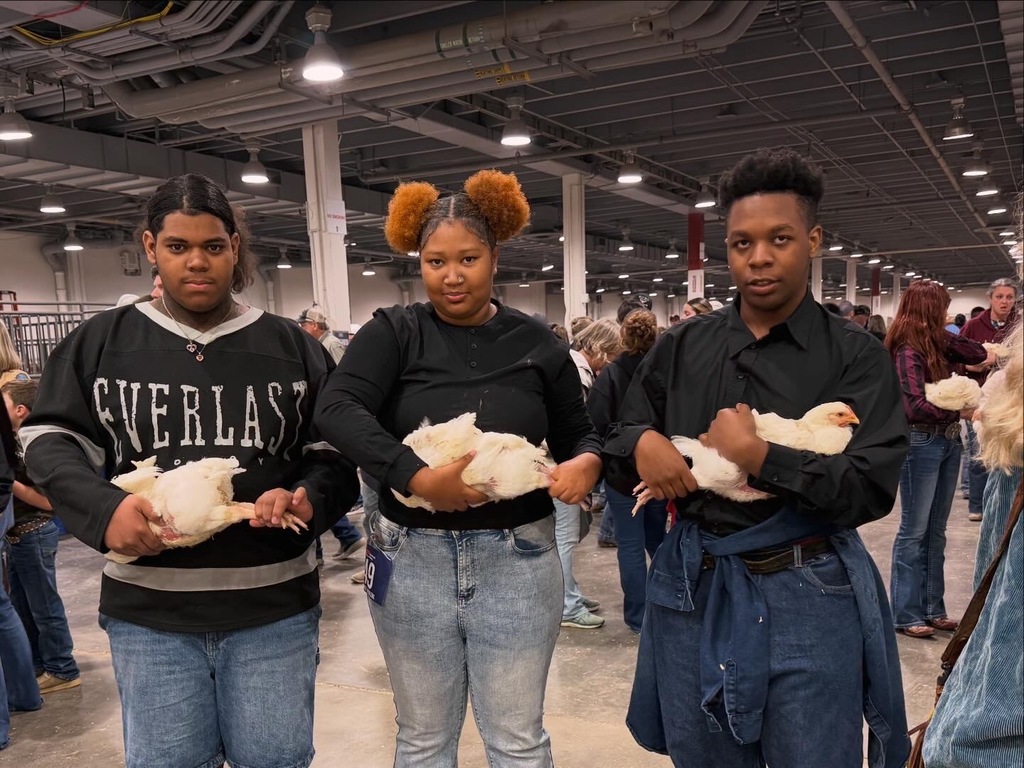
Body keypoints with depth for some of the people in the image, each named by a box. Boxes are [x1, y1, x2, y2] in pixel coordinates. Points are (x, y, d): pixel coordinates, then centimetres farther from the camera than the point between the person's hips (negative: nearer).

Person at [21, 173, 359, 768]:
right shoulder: (100, 342, 5)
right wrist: (103, 508, -15)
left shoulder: (291, 346, 5)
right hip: (149, 608, 0)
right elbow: (50, 440, 4)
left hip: (275, 606, 0)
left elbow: (334, 450, 6)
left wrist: (309, 498, -16)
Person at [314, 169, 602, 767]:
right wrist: (418, 477, -30)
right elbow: (336, 410, -19)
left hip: (517, 560, 1)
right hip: (413, 560, 0)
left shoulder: (536, 343, 1)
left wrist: (587, 463, -15)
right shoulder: (394, 333, -3)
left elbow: (581, 435, 9)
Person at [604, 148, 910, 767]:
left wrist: (756, 455, -20)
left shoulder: (856, 356, -5)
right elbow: (615, 450, 8)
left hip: (807, 599, -3)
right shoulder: (681, 348, 4)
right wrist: (641, 445, -14)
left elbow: (872, 488, -14)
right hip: (693, 591, 3)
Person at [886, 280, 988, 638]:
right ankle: (905, 615, 9)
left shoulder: (937, 345, 9)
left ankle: (932, 607, 24)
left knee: (936, 531, 14)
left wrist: (945, 335, 8)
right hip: (920, 444, -8)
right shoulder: (908, 351, -16)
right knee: (914, 531, 0)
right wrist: (961, 410, -23)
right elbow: (916, 406, -23)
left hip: (948, 441, 8)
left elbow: (979, 354, 13)